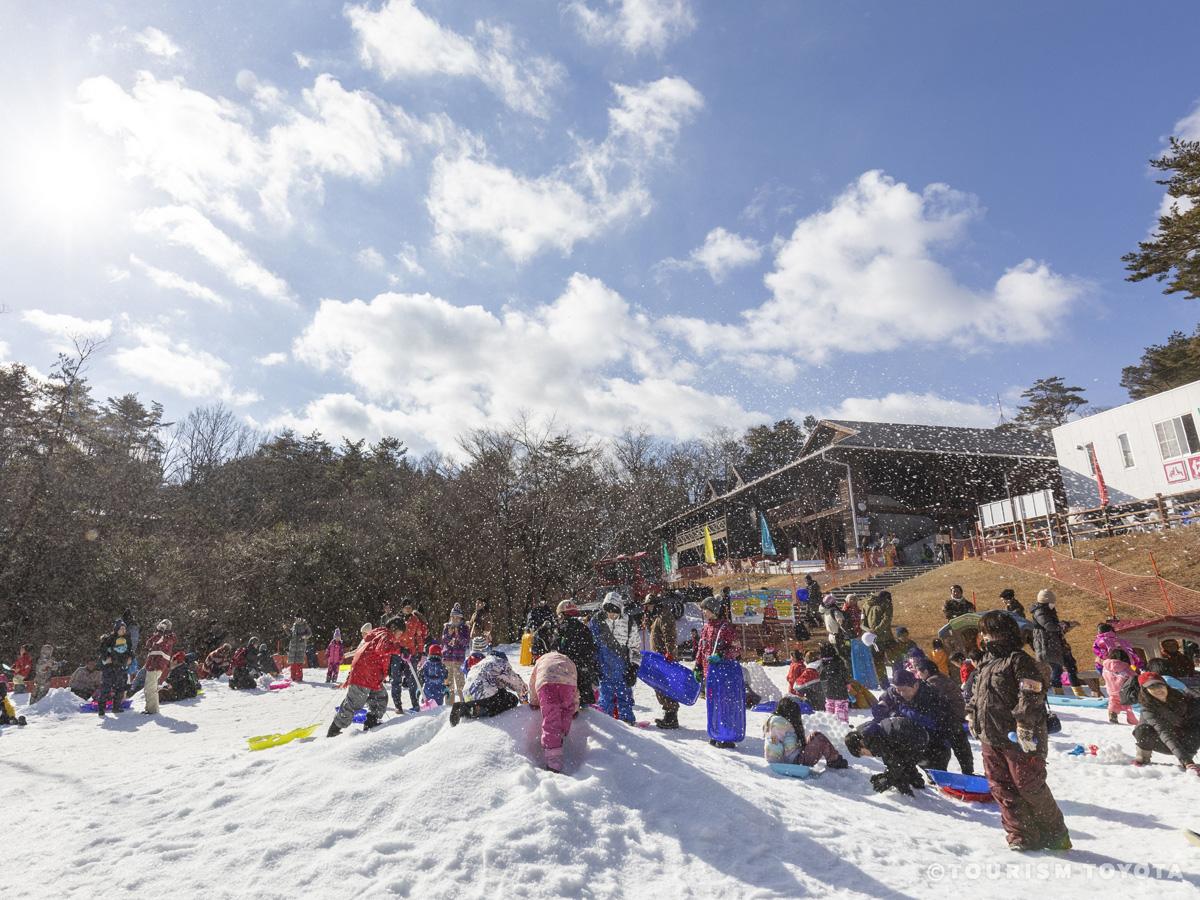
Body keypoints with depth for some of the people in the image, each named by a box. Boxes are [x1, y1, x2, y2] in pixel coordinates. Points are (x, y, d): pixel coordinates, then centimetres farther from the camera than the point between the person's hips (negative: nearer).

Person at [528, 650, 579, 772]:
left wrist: (534, 702, 54)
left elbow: (532, 682, 43)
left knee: (550, 720, -4)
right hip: (568, 683, 1)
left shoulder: (541, 659, 42)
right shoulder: (568, 660, 42)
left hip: (545, 682, -1)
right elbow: (576, 689, 39)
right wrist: (575, 708, 46)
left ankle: (553, 760, -11)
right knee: (565, 718, 18)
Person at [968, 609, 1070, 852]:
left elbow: (1031, 695, -20)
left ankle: (1055, 836, 24)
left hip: (1019, 740, -8)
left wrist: (1024, 724, -26)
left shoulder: (1018, 660, -12)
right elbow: (976, 693, 24)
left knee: (1031, 787, 3)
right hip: (990, 740, 8)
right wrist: (971, 713, 14)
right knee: (1002, 789, 9)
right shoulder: (985, 662, 14)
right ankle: (1022, 836, 18)